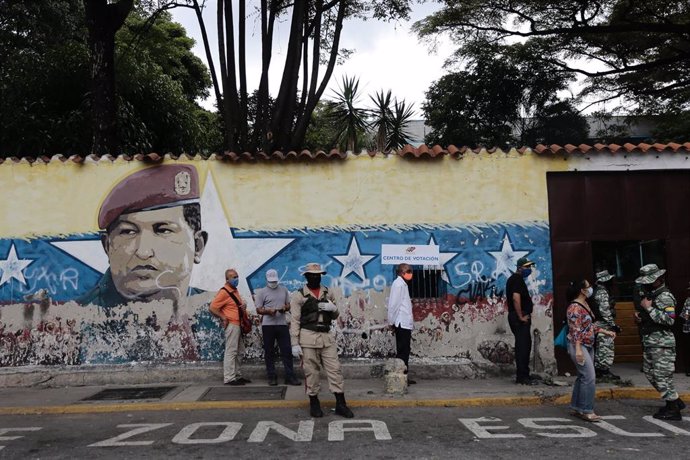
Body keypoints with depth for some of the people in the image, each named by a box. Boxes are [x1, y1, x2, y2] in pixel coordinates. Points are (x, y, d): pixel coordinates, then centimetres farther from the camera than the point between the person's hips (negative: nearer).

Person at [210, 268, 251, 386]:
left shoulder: (235, 291, 14)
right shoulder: (224, 292, -14)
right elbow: (212, 308, -18)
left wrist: (244, 305, 5)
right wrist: (224, 318, -15)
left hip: (238, 325, 9)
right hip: (232, 325, -9)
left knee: (238, 351, 13)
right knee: (231, 352, -6)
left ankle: (237, 376, 21)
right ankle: (229, 378, -2)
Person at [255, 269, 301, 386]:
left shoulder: (284, 290, 12)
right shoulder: (262, 292, 2)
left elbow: (288, 305, 15)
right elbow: (258, 310, -1)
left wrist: (285, 308, -8)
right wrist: (269, 311, -20)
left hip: (282, 324, 2)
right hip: (268, 325, -2)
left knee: (287, 351, 1)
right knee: (269, 352, 5)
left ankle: (290, 376, 7)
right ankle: (271, 377, 14)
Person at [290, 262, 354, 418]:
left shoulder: (327, 293, 12)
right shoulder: (299, 295, -1)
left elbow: (335, 316, 20)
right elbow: (295, 321, -5)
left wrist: (333, 308, -4)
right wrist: (294, 344, -11)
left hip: (327, 337, 4)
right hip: (308, 337, -3)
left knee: (335, 369, 1)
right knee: (311, 372, 3)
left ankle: (340, 404, 9)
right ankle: (314, 403, 19)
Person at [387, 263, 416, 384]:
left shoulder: (402, 284, 19)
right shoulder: (398, 284, -11)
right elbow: (393, 304, -16)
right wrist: (392, 322, -13)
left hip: (405, 324, 9)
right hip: (402, 323, -9)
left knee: (404, 351, 13)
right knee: (402, 351, -6)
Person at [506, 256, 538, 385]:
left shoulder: (515, 279, 19)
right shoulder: (517, 279, -14)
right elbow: (516, 298, -26)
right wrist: (521, 316, -20)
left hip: (519, 318, 11)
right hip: (519, 318, -11)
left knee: (524, 346, 14)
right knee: (523, 346, -8)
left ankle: (523, 375, 20)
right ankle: (522, 377, -4)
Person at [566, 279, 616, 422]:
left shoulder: (585, 305, 12)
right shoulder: (574, 308, -17)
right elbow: (575, 330, -22)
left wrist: (606, 332, 18)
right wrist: (578, 349, -25)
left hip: (588, 346, 10)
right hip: (578, 346, -10)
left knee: (583, 377, 12)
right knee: (589, 377, -11)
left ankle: (577, 408, 20)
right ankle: (586, 411, -3)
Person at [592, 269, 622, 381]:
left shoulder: (597, 291, 14)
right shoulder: (603, 293, -16)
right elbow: (604, 311, -22)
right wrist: (613, 324, -18)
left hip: (599, 324, 10)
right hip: (604, 325, -10)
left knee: (599, 348, 13)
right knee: (607, 348, -5)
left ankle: (598, 370, 19)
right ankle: (605, 372, -1)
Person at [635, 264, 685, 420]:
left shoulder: (665, 297, -15)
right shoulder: (649, 294, 13)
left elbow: (669, 320, -25)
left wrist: (649, 308, -22)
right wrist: (641, 316, 8)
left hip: (662, 344, -10)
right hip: (649, 342, 10)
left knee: (662, 376, -5)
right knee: (650, 373, 15)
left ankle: (673, 410, 5)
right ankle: (675, 401, 27)